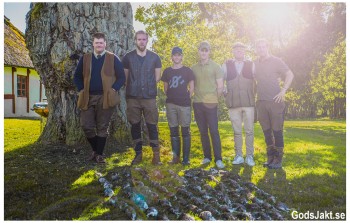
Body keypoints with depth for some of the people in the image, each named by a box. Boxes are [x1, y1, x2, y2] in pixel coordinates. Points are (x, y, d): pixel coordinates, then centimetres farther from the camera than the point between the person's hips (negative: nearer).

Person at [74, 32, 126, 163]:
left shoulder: (113, 58, 3)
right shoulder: (85, 58, 12)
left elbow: (121, 77, 1)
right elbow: (77, 76, 15)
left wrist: (113, 89, -11)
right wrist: (81, 90, 1)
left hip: (105, 98, -3)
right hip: (88, 98, 3)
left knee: (102, 127, 1)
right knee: (86, 126, -1)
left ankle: (99, 154, 13)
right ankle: (95, 150, 21)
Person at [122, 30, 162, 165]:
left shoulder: (154, 57, 6)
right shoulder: (128, 57, 5)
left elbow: (157, 77, 11)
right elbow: (124, 77, 9)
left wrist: (148, 86, 5)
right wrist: (134, 87, 7)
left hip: (149, 97, 0)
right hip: (132, 98, 1)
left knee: (152, 126, -2)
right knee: (135, 126, 6)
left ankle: (156, 155, 6)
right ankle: (138, 154, 16)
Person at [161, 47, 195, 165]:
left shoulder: (187, 70, 5)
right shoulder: (167, 71, 11)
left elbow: (191, 87, 6)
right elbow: (165, 88, 16)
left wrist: (187, 98, 0)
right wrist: (170, 97, 7)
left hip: (184, 104, -2)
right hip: (171, 104, 3)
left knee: (185, 131, -2)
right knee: (173, 131, 5)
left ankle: (186, 158, 4)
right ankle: (176, 157, 12)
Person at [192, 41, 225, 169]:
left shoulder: (216, 67, 2)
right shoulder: (194, 68, 11)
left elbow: (220, 86, 0)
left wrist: (215, 100, -2)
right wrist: (195, 97, 5)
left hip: (211, 103, -3)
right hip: (197, 103, 4)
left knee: (214, 131, -6)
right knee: (203, 132, 7)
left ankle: (218, 159, -1)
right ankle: (207, 157, 16)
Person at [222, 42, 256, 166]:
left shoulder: (251, 65, 10)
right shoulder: (226, 65, 9)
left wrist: (255, 96, 3)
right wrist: (225, 95, 5)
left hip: (249, 102, 0)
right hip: (233, 103, 0)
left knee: (249, 131, 1)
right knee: (236, 131, 4)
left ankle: (249, 156, 8)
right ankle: (238, 156, 12)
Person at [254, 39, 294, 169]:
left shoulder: (276, 61, 1)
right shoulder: (255, 64, 13)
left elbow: (290, 75, -3)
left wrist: (283, 90, -13)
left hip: (275, 101, -4)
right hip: (261, 102, 4)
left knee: (277, 130, -1)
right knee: (266, 131, 8)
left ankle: (278, 159, 6)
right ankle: (270, 157, 17)